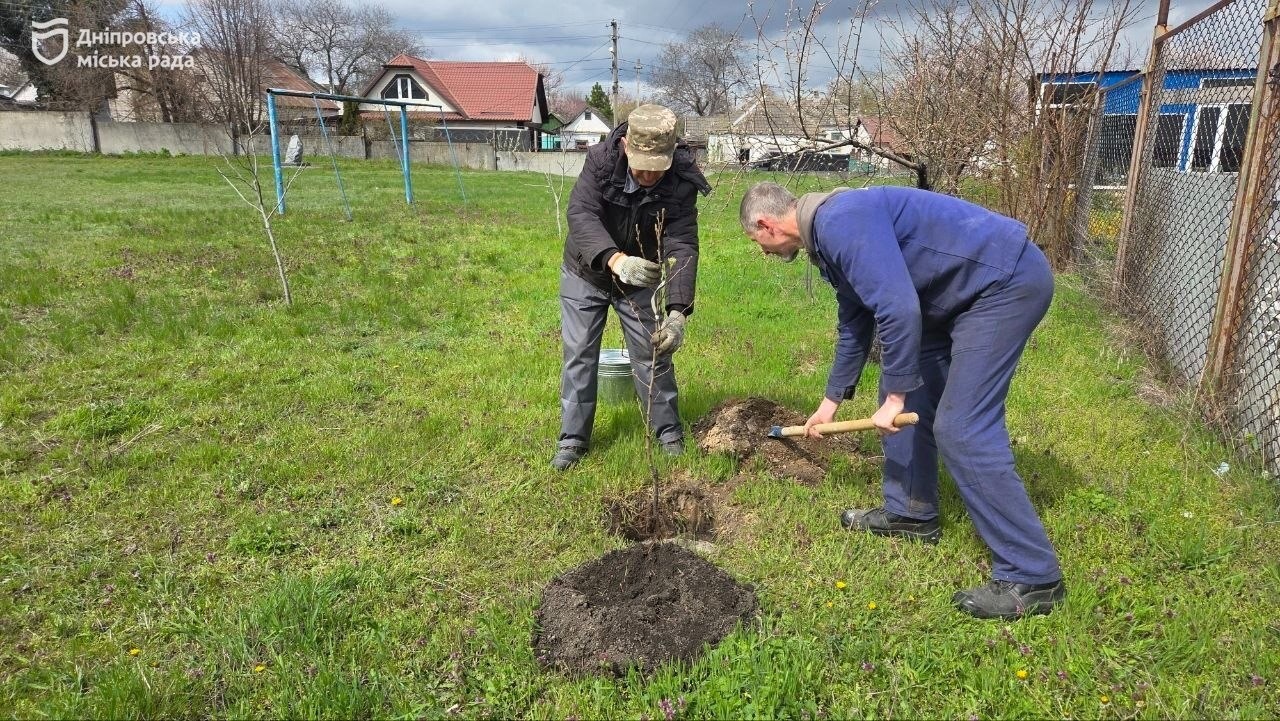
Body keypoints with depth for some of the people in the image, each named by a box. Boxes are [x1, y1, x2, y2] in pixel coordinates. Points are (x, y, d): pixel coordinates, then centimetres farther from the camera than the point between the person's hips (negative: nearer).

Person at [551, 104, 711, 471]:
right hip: (585, 273, 0)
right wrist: (616, 260, -54)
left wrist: (678, 311, -43)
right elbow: (581, 214, -35)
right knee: (578, 356, 4)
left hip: (640, 280, 0)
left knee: (653, 355, 4)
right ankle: (573, 439, 18)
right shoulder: (601, 160, -25)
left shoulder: (682, 184, -24)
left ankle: (669, 433, 23)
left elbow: (682, 247, -29)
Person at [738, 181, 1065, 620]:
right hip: (963, 291, 11)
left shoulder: (840, 223, -20)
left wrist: (895, 395, -16)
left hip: (1007, 281, -10)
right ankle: (910, 512, 30)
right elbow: (855, 323, 25)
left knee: (961, 430, -12)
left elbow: (898, 310, -28)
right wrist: (831, 400, 32)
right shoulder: (829, 233, 13)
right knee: (909, 397, 15)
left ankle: (1032, 577, -4)